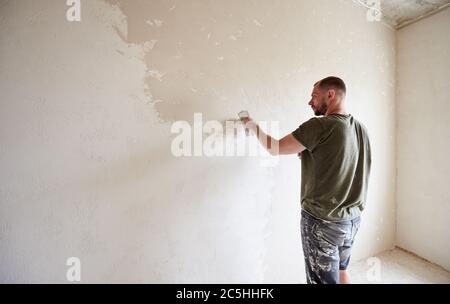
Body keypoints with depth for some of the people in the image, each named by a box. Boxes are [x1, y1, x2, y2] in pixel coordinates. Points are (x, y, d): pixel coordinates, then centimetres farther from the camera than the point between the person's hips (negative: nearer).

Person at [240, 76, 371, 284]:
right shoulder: (360, 128, 3)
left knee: (325, 280, 12)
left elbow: (274, 148, -14)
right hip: (353, 218, 8)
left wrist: (253, 126, 1)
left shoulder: (319, 125, -21)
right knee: (341, 271, 28)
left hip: (323, 221, -7)